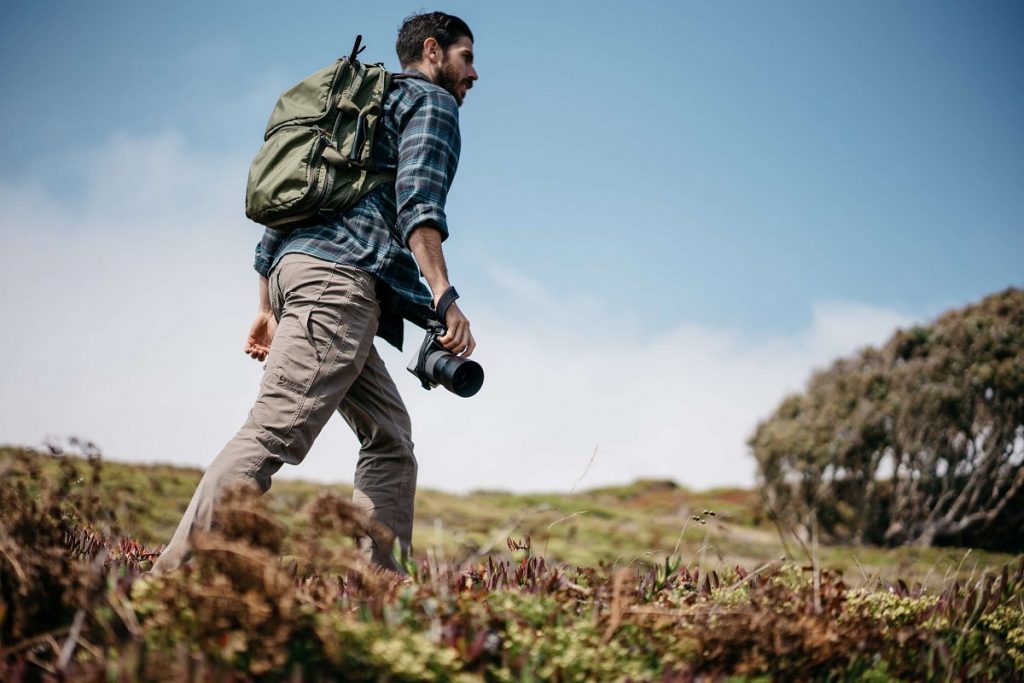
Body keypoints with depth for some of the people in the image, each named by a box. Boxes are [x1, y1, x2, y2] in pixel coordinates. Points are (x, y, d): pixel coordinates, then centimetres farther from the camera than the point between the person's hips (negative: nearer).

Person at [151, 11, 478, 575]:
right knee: (273, 433, -19)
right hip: (342, 275, -9)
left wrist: (267, 310, 26)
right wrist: (444, 295, -19)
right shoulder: (432, 101, 10)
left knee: (390, 438, 9)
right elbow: (417, 198, -10)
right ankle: (174, 576, -26)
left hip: (292, 267, 9)